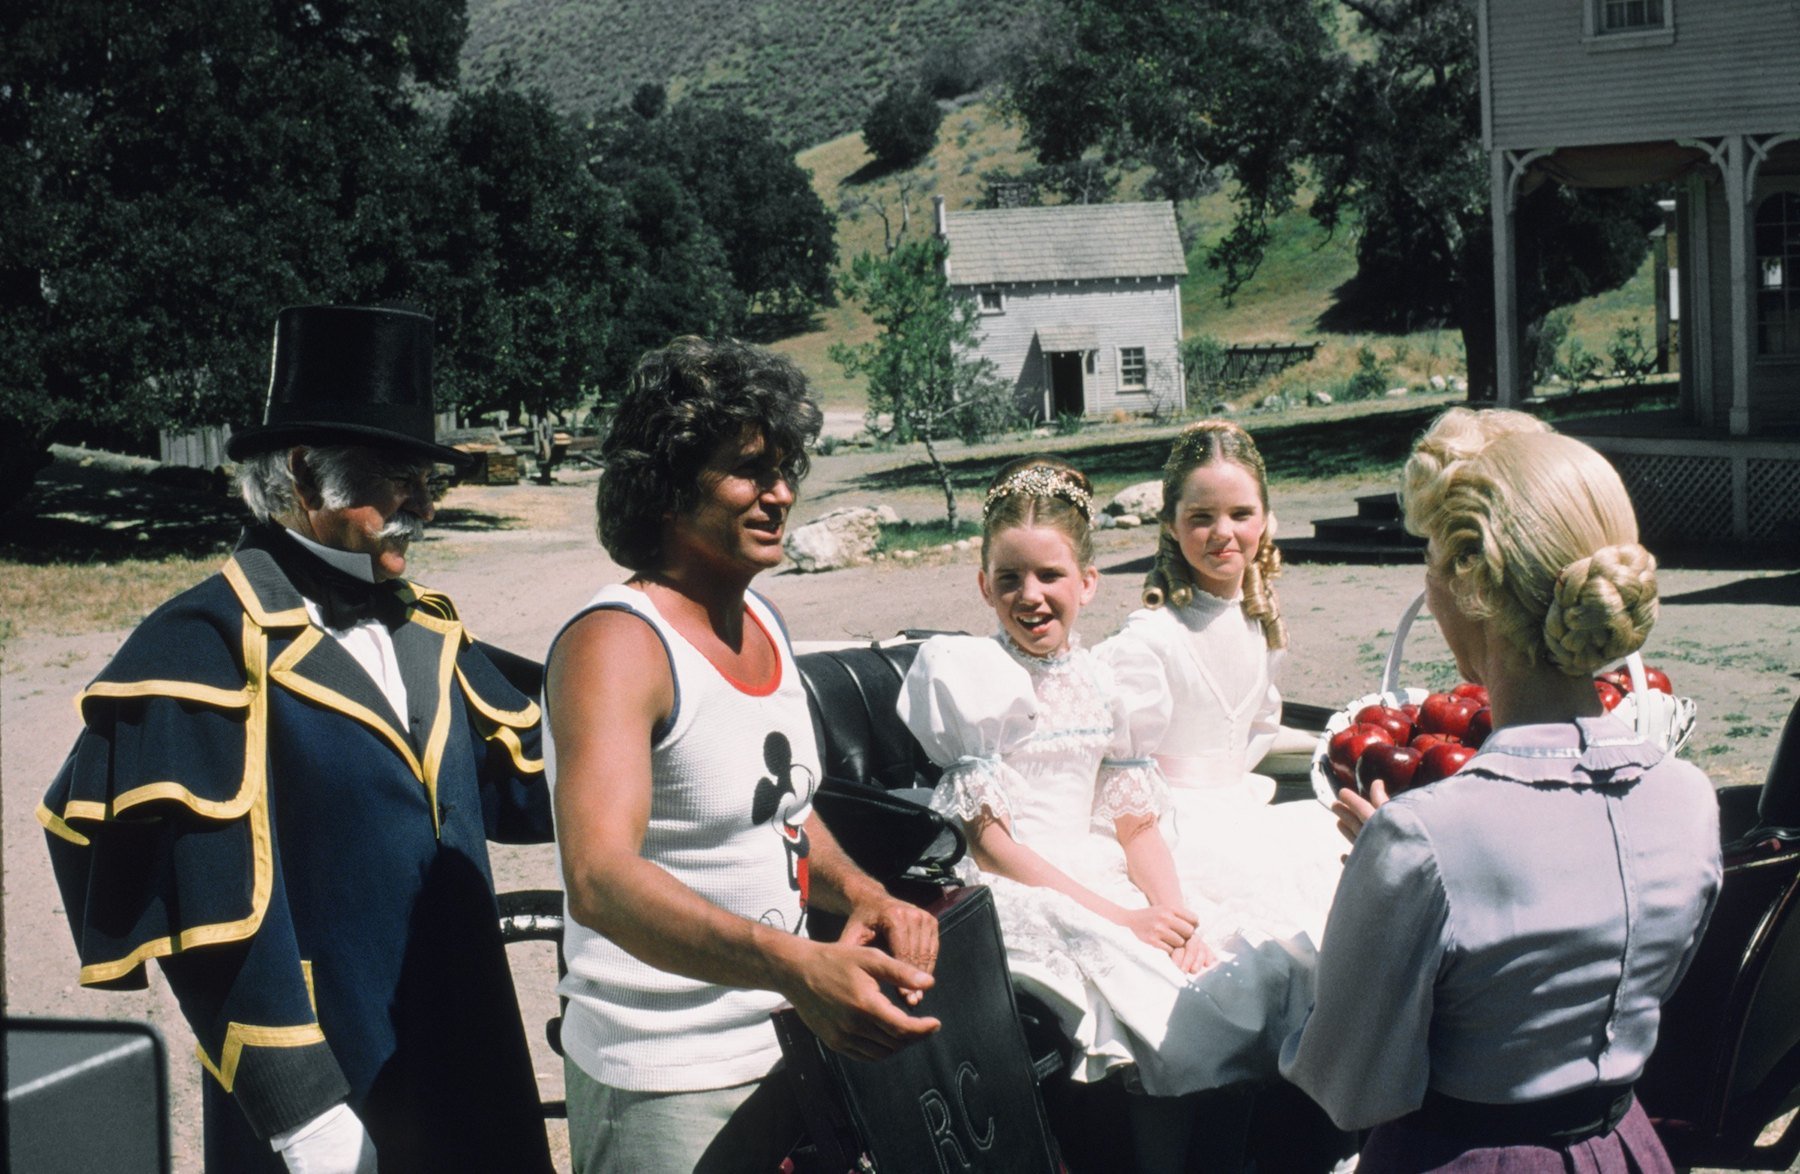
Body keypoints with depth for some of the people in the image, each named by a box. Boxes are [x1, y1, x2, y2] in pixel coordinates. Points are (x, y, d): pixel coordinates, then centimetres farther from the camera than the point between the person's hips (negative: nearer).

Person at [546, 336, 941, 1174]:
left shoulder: (763, 623, 7)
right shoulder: (616, 643, -20)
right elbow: (601, 878, -34)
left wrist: (862, 895, -3)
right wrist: (793, 965, -46)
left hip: (783, 1048, 8)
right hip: (666, 1086, -8)